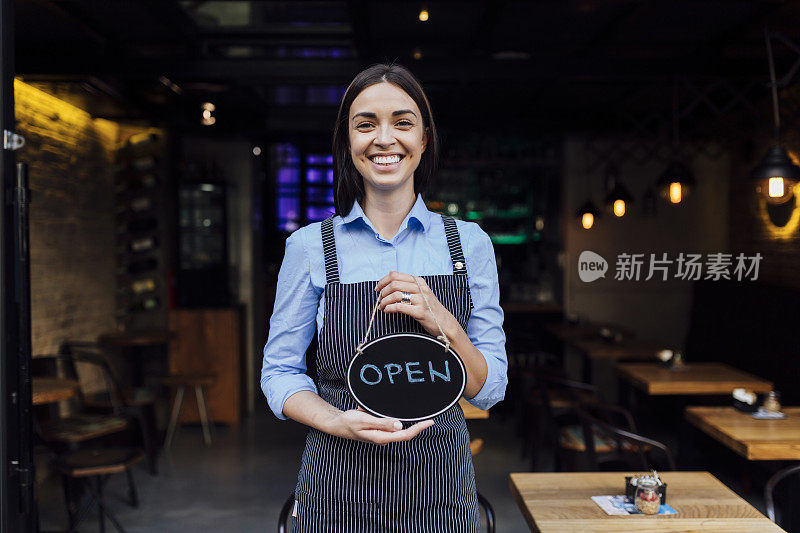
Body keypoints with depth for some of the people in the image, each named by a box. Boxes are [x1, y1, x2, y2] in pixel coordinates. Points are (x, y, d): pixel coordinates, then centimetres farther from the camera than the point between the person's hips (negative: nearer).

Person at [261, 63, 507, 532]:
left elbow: (490, 390, 0)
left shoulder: (470, 243, -1)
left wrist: (441, 321, -18)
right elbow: (280, 372, -1)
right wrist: (342, 423, -19)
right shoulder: (311, 247, -4)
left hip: (438, 485, 1)